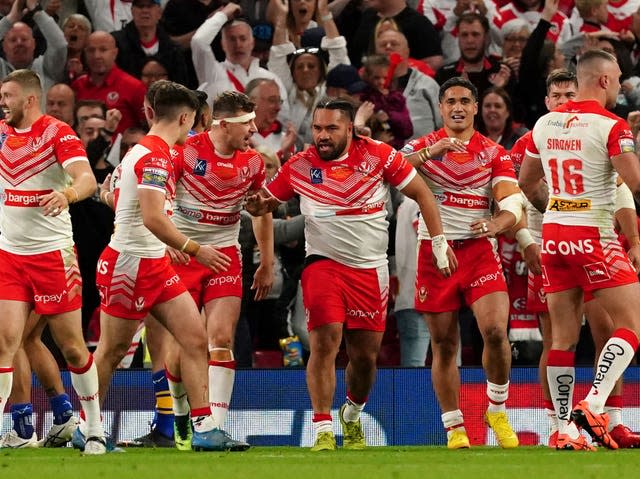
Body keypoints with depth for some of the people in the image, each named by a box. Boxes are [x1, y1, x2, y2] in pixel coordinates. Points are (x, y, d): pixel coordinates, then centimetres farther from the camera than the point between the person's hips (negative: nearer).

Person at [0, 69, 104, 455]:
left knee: (72, 346, 3)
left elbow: (87, 180, -23)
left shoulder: (58, 133, -9)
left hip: (53, 254, -4)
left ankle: (94, 429, 17)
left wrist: (67, 194, -43)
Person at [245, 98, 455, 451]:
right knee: (325, 342, -18)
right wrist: (255, 205, -15)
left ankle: (352, 414, 35)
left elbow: (421, 194, 3)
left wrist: (439, 242, -2)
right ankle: (322, 429, -15)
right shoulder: (299, 166, -1)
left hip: (371, 269, 1)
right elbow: (264, 202, 10)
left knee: (365, 356, 7)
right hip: (323, 262, -1)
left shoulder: (378, 155, -4)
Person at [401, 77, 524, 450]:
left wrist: (497, 223, -25)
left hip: (478, 249, 0)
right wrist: (431, 151, -26)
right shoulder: (424, 145, 6)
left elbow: (513, 203, -4)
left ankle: (498, 411, 4)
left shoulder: (494, 153, 7)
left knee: (496, 331, -18)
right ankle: (455, 429, 11)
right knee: (444, 345, 2)